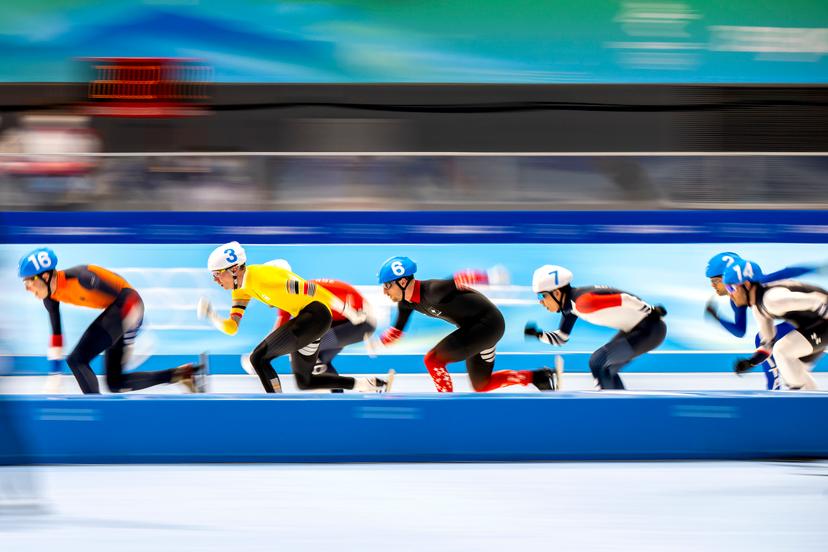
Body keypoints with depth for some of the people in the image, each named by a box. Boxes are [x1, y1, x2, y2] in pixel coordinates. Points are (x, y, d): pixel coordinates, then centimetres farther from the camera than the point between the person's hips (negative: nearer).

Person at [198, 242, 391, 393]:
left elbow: (306, 288, -21)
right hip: (305, 318, 11)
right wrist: (212, 316, -9)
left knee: (258, 358, -14)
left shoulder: (258, 277, -21)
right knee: (304, 382, 19)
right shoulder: (241, 290, 8)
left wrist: (348, 312, -18)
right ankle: (370, 384, 22)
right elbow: (231, 327, 11)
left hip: (316, 313, -11)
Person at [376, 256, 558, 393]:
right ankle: (539, 376, 26)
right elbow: (397, 330, 13)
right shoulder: (406, 302, -1)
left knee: (433, 359, -15)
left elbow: (461, 279, -40)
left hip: (488, 323, -10)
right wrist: (377, 343, -4)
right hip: (473, 328, 10)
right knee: (481, 386, 20)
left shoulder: (431, 291, -29)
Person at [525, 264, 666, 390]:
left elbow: (625, 300, -26)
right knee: (603, 369, 15)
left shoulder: (582, 301, -25)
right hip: (634, 329, 10)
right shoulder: (569, 305, 5)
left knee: (598, 363, -13)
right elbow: (561, 339, 14)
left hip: (650, 329, -10)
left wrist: (653, 313, -18)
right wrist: (538, 334, -2)